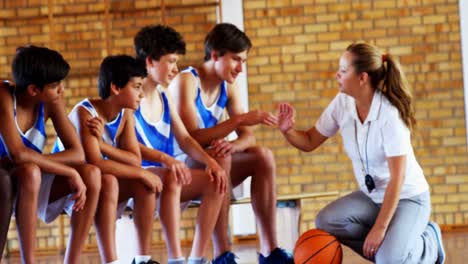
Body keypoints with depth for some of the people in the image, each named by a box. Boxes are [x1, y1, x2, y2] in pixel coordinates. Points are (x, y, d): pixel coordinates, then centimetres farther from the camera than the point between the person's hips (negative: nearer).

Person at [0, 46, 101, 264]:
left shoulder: (52, 101, -6)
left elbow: (77, 153, -11)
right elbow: (18, 154, -33)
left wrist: (32, 160, -24)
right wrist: (70, 172, -29)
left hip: (31, 187, 6)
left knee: (91, 174, -15)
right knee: (30, 172, -37)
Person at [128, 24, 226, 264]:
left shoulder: (164, 97, 14)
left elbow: (184, 139, 13)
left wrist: (209, 161, -6)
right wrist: (164, 159, -35)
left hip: (165, 174, 8)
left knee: (214, 183, -11)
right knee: (171, 178, -36)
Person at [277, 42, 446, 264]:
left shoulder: (390, 114, -26)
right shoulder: (342, 104, -8)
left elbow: (397, 177, -26)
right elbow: (310, 142, 2)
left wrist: (379, 227, -28)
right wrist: (288, 130, -21)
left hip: (407, 197, -6)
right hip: (371, 196, 6)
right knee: (326, 222, -19)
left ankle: (428, 242, 6)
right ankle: (389, 246, 1)